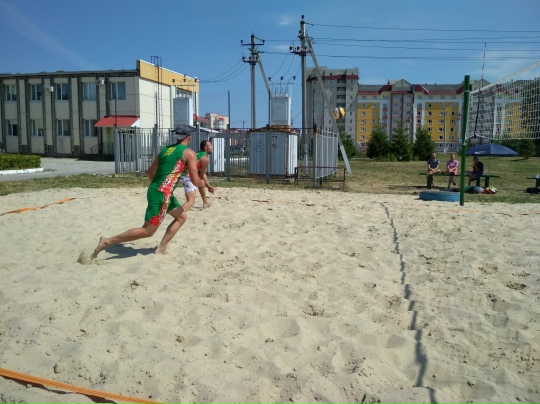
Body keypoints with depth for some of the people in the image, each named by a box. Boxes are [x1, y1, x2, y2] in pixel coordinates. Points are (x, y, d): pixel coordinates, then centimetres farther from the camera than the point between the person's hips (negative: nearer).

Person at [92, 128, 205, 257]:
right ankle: (107, 241, 0)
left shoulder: (165, 149, 15)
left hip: (155, 190, 9)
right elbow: (195, 181, -10)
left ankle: (161, 249, 17)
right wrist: (202, 183, 13)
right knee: (148, 231, -2)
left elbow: (150, 172, 20)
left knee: (182, 217, 20)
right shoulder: (189, 153, -6)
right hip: (162, 194, -9)